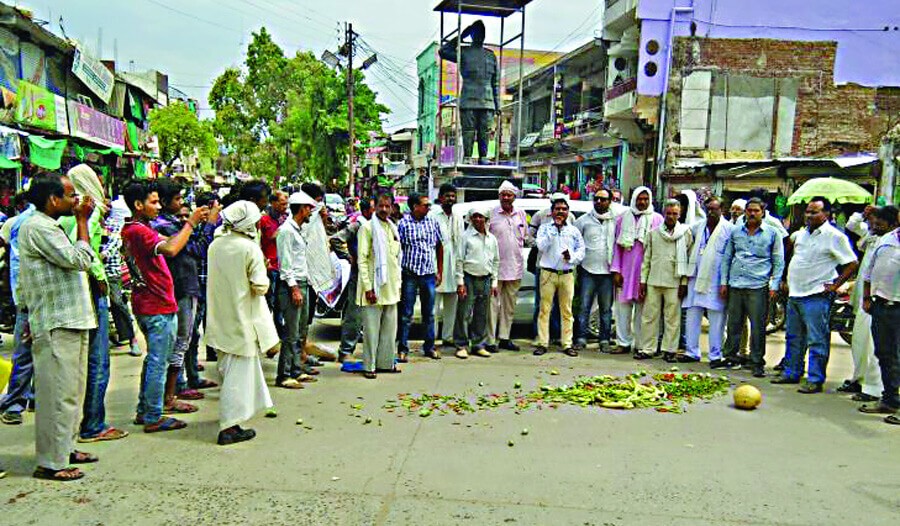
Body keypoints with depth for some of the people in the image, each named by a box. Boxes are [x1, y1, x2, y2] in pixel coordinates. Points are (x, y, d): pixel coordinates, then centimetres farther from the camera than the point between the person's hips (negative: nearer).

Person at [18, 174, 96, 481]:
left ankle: (65, 448, 29)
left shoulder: (49, 226, 19)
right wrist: (82, 221, -12)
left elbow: (79, 261, 21)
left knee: (72, 391, 17)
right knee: (58, 394, -6)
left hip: (71, 321, 11)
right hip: (56, 326, -11)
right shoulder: (38, 227, -14)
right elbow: (79, 259, -19)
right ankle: (51, 462, 2)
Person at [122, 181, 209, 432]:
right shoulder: (138, 231, -19)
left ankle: (144, 410, 27)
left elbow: (167, 241, 15)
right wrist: (190, 223, -25)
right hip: (158, 307, -11)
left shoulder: (133, 229, 13)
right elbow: (170, 249, -35)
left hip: (146, 305, 11)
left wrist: (191, 223, 6)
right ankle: (153, 418, 4)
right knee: (158, 363, -3)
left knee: (153, 359, 20)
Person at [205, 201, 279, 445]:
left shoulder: (215, 245, 3)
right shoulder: (251, 249, -16)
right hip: (242, 320, -7)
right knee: (239, 373, -1)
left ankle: (231, 413, 41)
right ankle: (229, 427, -2)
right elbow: (260, 287, -17)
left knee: (227, 368, 22)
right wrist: (264, 276, 3)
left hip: (219, 318, 7)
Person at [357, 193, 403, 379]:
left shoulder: (393, 229, 14)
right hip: (374, 287, -6)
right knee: (371, 328, -2)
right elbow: (362, 259, -11)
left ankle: (386, 362, 20)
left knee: (390, 328, 11)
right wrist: (367, 287, -17)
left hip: (391, 287, 7)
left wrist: (398, 283, 14)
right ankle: (369, 366, 7)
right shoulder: (367, 228, -6)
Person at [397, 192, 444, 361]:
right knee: (406, 314, 3)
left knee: (429, 314, 12)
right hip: (410, 274, -4)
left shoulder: (433, 222, 7)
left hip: (429, 274, 4)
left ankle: (429, 347, 23)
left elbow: (439, 246, 14)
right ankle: (403, 348, 11)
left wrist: (440, 271, 11)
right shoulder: (404, 223, -5)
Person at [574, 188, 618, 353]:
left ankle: (605, 340, 13)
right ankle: (581, 338, 7)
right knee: (584, 306, 0)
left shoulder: (616, 221, 5)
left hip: (608, 271, 0)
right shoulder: (584, 220, 5)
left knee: (606, 308, 6)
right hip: (588, 270, 0)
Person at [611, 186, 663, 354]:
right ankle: (624, 343, 11)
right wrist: (616, 270, 2)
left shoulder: (657, 219, 3)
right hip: (625, 270, 2)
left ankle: (640, 344, 8)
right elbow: (617, 245, 9)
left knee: (642, 309, 1)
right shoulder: (623, 218, 9)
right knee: (623, 307, 3)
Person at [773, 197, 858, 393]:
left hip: (816, 297, -8)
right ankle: (791, 373, 26)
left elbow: (852, 264, -10)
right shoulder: (801, 233, 12)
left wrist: (834, 285, -12)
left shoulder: (834, 236, -9)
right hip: (795, 294, 8)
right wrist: (788, 280, 21)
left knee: (817, 341, -4)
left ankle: (815, 380, 1)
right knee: (793, 338, 15)